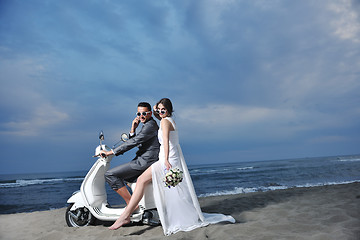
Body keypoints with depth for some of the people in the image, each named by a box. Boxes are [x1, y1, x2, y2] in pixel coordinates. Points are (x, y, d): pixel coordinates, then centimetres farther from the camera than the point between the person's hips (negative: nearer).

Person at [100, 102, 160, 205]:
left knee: (110, 174, -13)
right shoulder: (147, 125, 19)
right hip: (144, 160, 11)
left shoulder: (150, 125, -15)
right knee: (122, 176, 31)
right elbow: (133, 141, 19)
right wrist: (133, 129, 1)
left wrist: (111, 152, -18)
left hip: (145, 161, -11)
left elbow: (133, 142, -22)